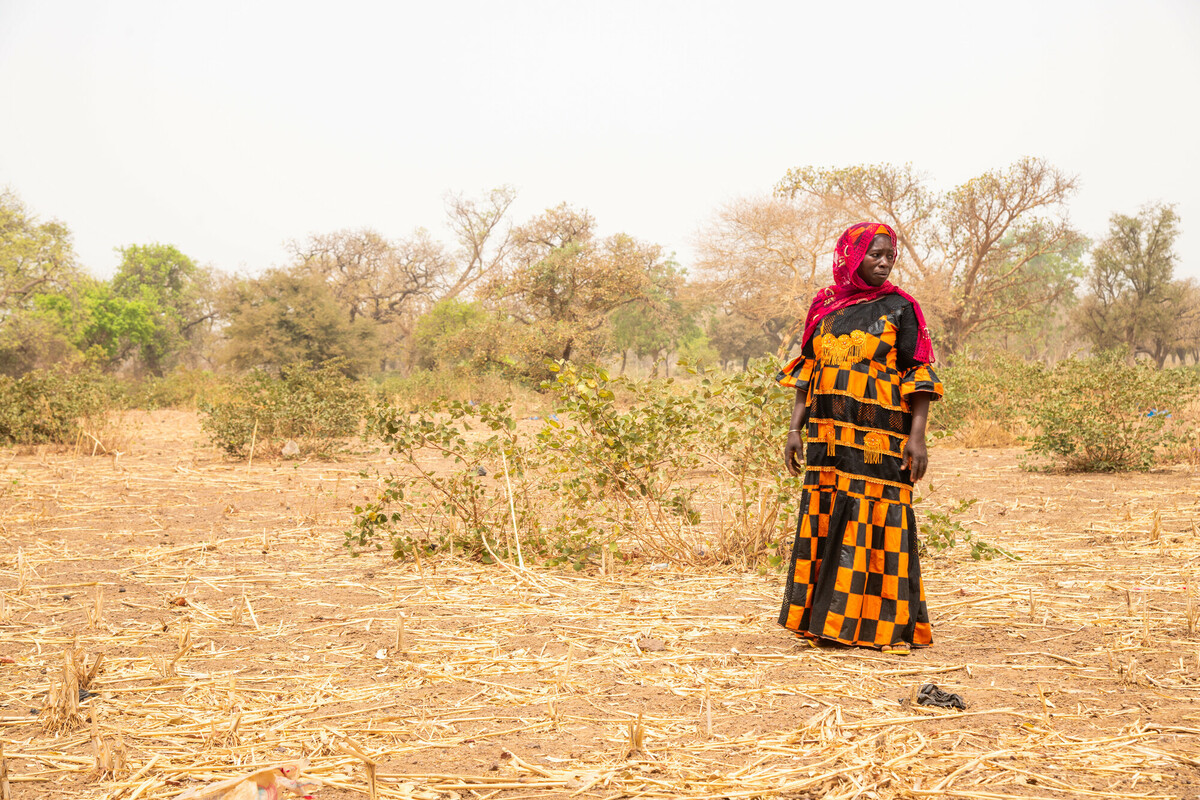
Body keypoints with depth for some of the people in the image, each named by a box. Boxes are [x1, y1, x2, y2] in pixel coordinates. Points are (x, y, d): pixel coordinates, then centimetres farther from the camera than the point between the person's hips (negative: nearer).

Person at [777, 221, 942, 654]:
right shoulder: (825, 307, 12)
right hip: (829, 436, 4)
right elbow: (808, 372, 14)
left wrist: (917, 436, -12)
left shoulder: (899, 308, 2)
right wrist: (795, 428, 6)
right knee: (825, 520, 4)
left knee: (878, 524, -5)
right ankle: (826, 622, 13)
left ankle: (888, 626, 4)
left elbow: (920, 376, -2)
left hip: (880, 439, -4)